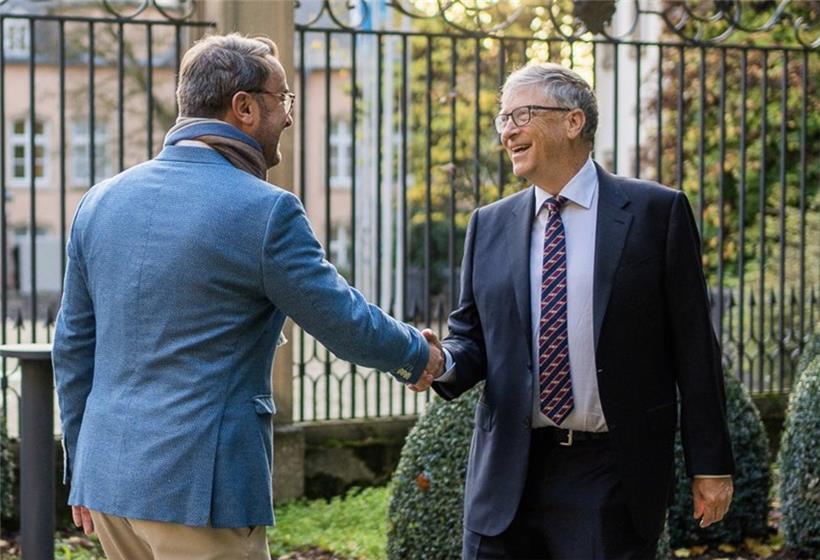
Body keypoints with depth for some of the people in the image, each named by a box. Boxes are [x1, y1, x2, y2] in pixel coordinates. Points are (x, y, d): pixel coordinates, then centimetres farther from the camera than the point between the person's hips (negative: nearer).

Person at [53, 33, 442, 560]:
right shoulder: (264, 211, -13)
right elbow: (345, 321, -5)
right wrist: (418, 355, 15)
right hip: (196, 487, -7)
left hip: (108, 476, 7)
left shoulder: (102, 200, 7)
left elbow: (73, 345, 13)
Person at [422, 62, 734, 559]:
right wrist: (444, 362, -9)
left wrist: (711, 464, -3)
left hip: (614, 479, -3)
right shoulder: (489, 225, 10)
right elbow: (473, 333, 15)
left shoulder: (656, 212, -2)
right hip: (510, 470, 3)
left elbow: (693, 346, -2)